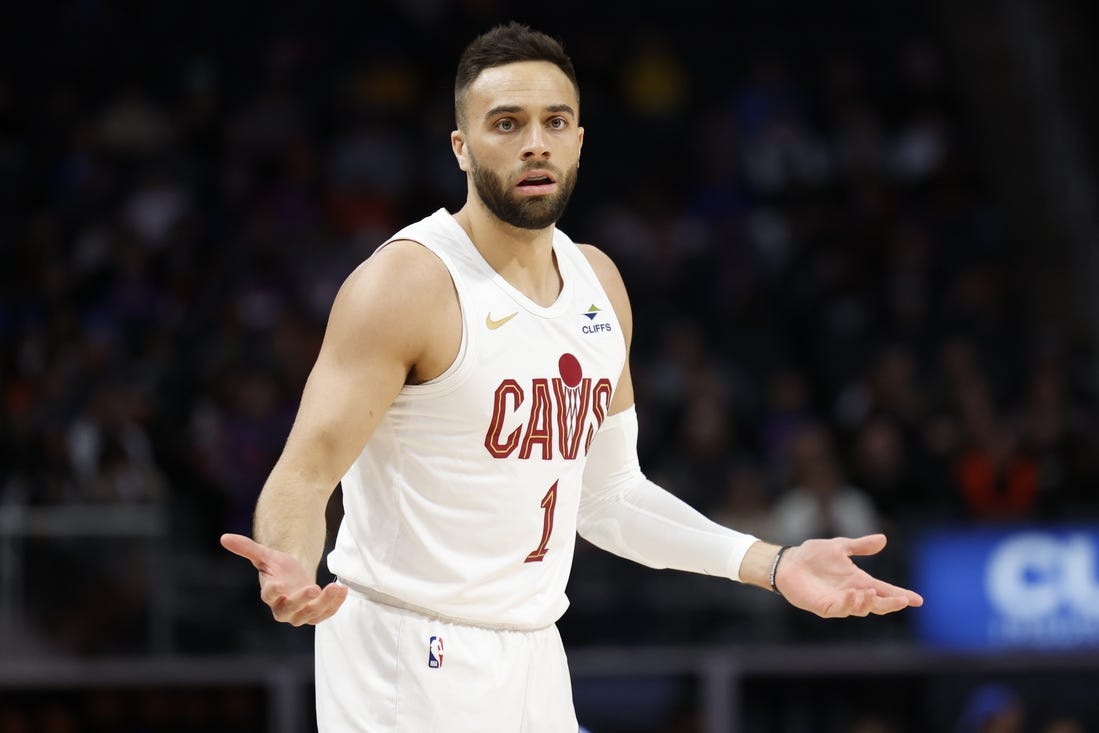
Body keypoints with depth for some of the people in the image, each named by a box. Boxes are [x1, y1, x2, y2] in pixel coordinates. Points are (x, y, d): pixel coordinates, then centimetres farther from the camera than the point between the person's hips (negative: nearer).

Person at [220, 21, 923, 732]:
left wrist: (773, 564, 9)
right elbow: (305, 473, -18)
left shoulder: (598, 283, 9)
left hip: (533, 657, 7)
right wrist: (292, 575, -39)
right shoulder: (404, 286, -14)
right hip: (409, 664, -7)